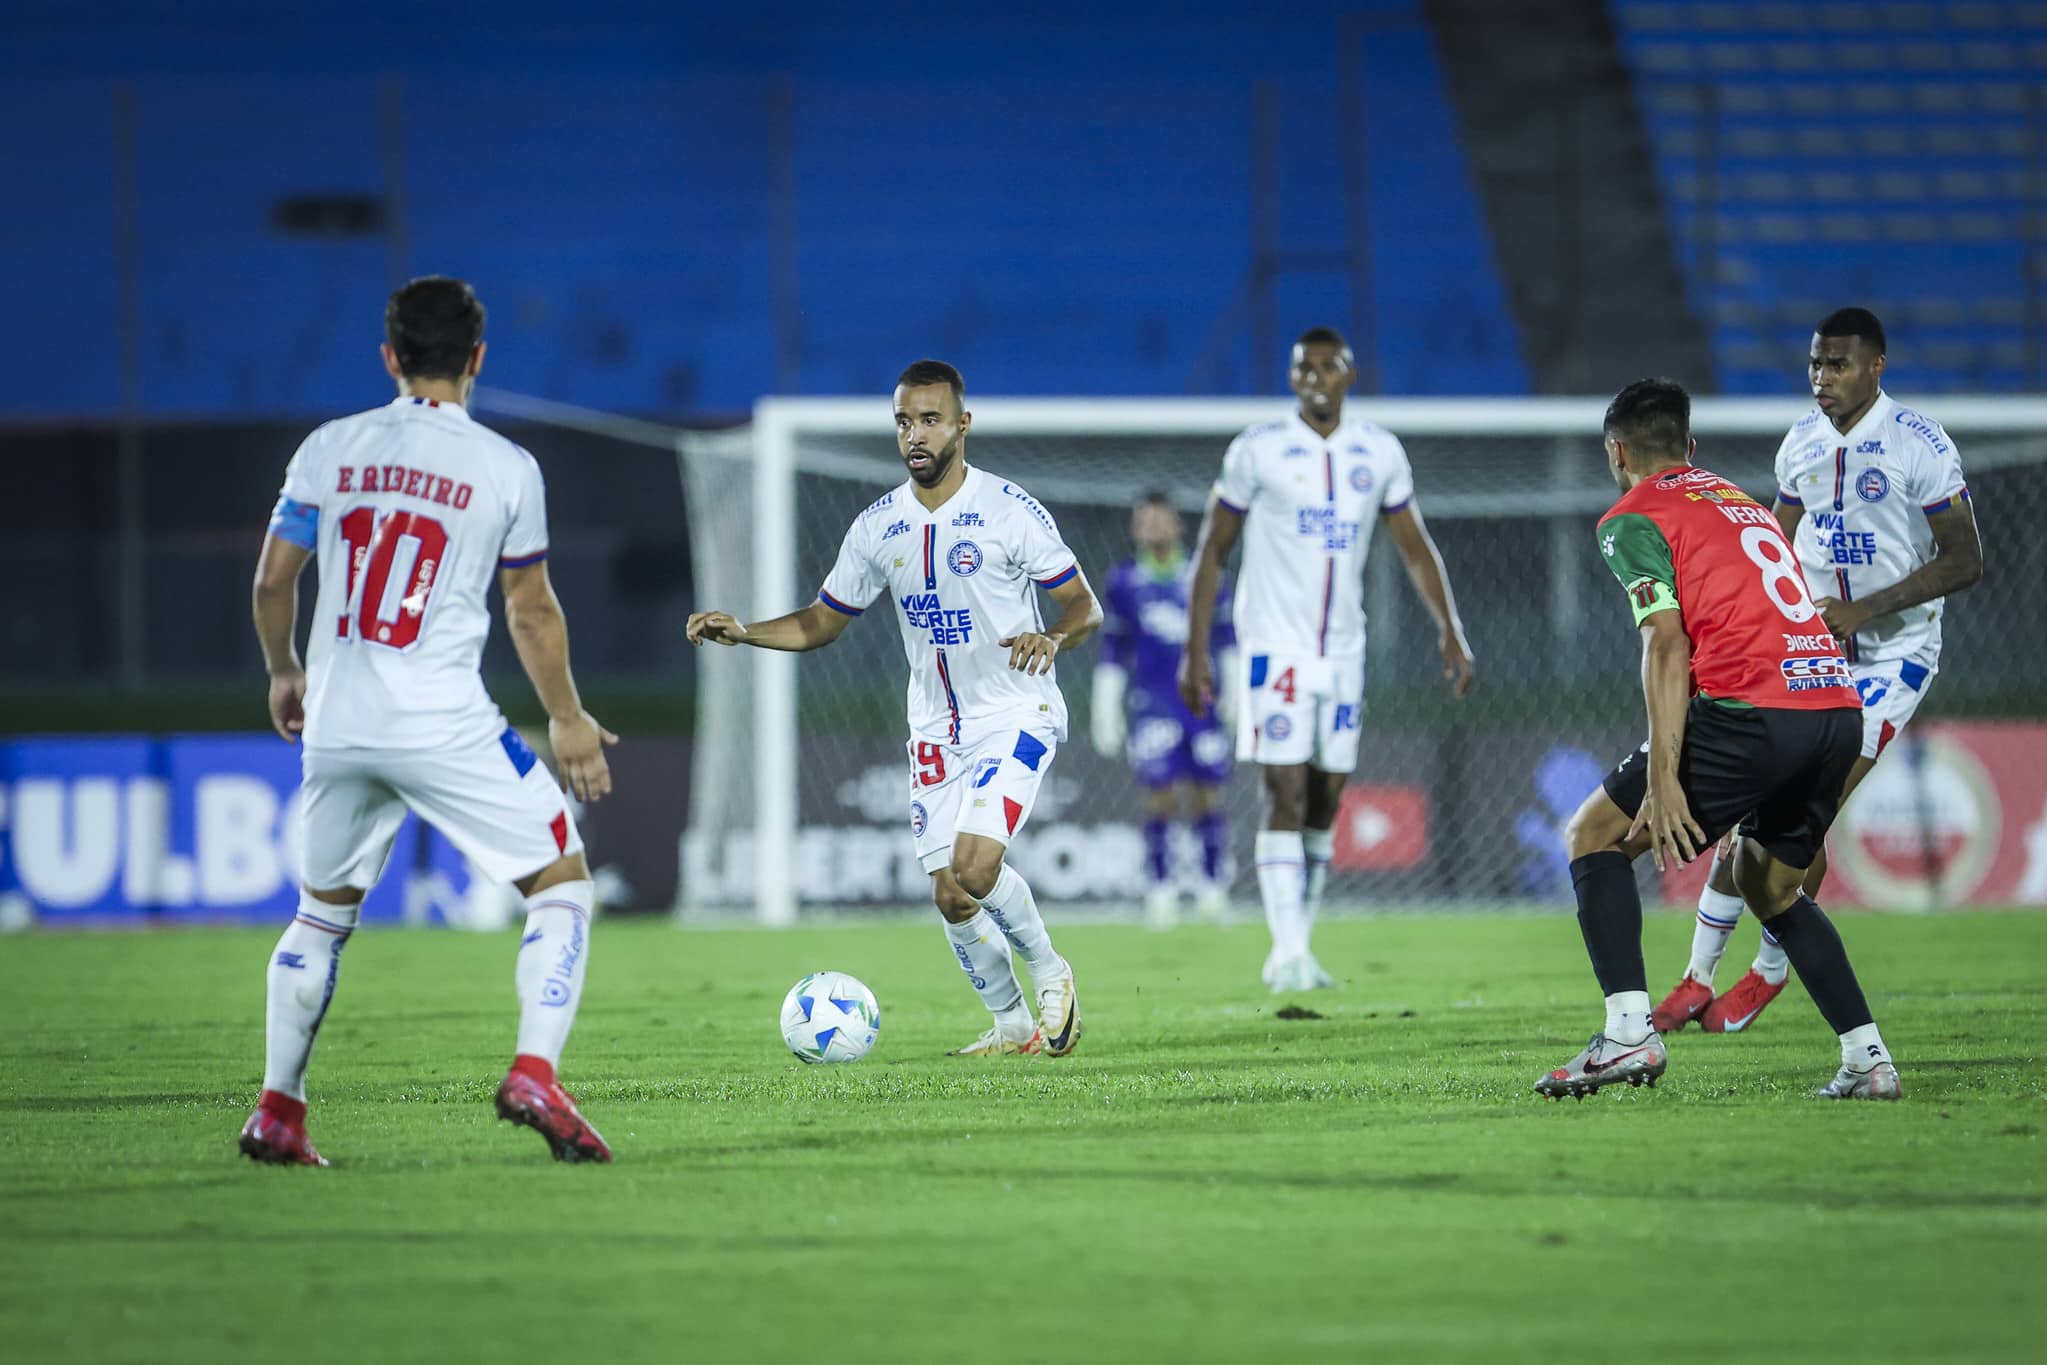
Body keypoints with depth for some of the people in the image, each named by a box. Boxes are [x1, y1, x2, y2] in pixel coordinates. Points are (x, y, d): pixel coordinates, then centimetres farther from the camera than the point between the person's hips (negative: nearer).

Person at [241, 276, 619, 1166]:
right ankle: (534, 1074, -12)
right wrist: (567, 720, 17)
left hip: (335, 726, 4)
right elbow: (531, 609, 5)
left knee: (322, 913, 21)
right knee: (562, 882, 6)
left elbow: (272, 579, 10)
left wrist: (284, 674, 28)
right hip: (444, 723, -4)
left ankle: (276, 1112, 20)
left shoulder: (329, 449, 5)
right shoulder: (506, 468, -2)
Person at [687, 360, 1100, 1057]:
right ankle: (1011, 1023, 22)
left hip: (1016, 716, -5)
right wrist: (743, 632, -4)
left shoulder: (1009, 509, -11)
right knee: (950, 896, 2)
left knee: (974, 866, -23)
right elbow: (822, 621, 13)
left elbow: (1084, 606, -7)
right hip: (935, 730, 5)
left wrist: (1051, 638, -29)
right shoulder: (878, 526, 3)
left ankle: (1049, 970, 4)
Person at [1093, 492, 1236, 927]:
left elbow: (1227, 638, 13)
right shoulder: (1122, 582, 7)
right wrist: (1106, 713, 9)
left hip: (1204, 704, 1)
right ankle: (1159, 888, 0)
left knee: (1206, 798, 1)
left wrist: (1237, 691, 5)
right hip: (1154, 707, -1)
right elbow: (1112, 652, 11)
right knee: (1160, 798, -8)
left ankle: (1212, 883, 13)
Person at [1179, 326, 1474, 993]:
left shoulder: (1380, 453, 6)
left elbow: (1415, 548, 15)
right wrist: (1195, 650, -3)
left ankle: (1294, 951, 13)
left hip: (1343, 650, 4)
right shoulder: (1259, 451, -4)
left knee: (1324, 804, 5)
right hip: (1275, 646, -4)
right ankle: (1288, 951, -14)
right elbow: (1212, 550, 1)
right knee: (1286, 795, -12)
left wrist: (1450, 630, 5)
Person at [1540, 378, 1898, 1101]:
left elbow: (1668, 643, -8)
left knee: (1594, 835, 7)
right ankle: (1868, 1060, 14)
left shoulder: (1634, 518, 5)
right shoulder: (1743, 504, 29)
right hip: (1840, 706, 7)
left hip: (1754, 711, -7)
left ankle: (1629, 1033, -9)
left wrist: (1663, 780, -14)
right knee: (1769, 885, 27)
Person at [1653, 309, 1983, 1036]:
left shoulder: (1919, 445, -14)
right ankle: (1698, 976, 5)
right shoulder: (1803, 443, 4)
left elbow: (1964, 561, -15)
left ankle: (1770, 971, 9)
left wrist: (1863, 610, -21)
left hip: (1893, 654, -5)